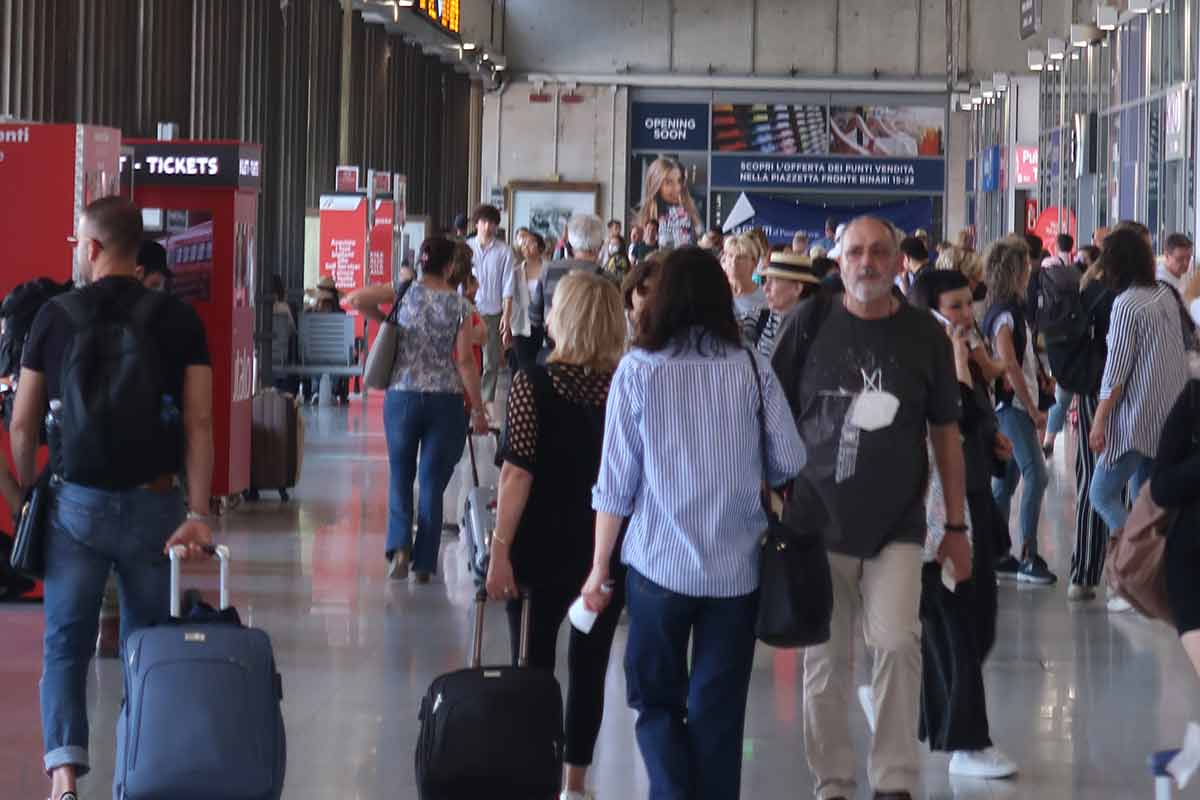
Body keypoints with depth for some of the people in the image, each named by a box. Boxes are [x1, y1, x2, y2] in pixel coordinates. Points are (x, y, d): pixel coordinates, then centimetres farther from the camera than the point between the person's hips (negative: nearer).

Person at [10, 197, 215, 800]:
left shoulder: (55, 316, -1)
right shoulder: (178, 320, 0)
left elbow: (22, 424, 2)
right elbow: (199, 423, -7)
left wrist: (27, 495, 15)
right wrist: (198, 513, -7)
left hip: (76, 503, -1)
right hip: (154, 505, 1)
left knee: (65, 644, 5)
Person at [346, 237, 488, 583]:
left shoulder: (406, 293, -2)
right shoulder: (459, 305, -4)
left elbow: (355, 300, -11)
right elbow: (465, 360, -6)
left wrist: (383, 320, 6)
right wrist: (478, 410, 0)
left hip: (402, 395, 1)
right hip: (445, 398, -1)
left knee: (400, 476, 15)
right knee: (433, 482, 7)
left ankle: (400, 545, -5)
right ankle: (424, 564, 7)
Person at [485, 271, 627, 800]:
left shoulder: (532, 384, -12)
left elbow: (517, 473, -15)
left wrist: (500, 547, -11)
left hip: (543, 547, -3)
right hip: (608, 552, 3)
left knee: (534, 666, 7)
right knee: (590, 666, 13)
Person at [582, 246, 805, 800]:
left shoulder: (638, 371, -5)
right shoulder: (751, 369, -2)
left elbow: (616, 482, -4)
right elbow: (789, 465, 1)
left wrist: (600, 568, 5)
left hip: (659, 563, -1)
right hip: (738, 566, 1)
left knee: (656, 699, 12)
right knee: (720, 710, 10)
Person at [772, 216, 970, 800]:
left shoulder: (925, 335, 1)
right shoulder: (809, 323, -1)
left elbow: (945, 432, 9)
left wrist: (957, 525, 8)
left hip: (897, 526, 0)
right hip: (817, 521, 0)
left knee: (896, 641, -14)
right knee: (825, 658, 6)